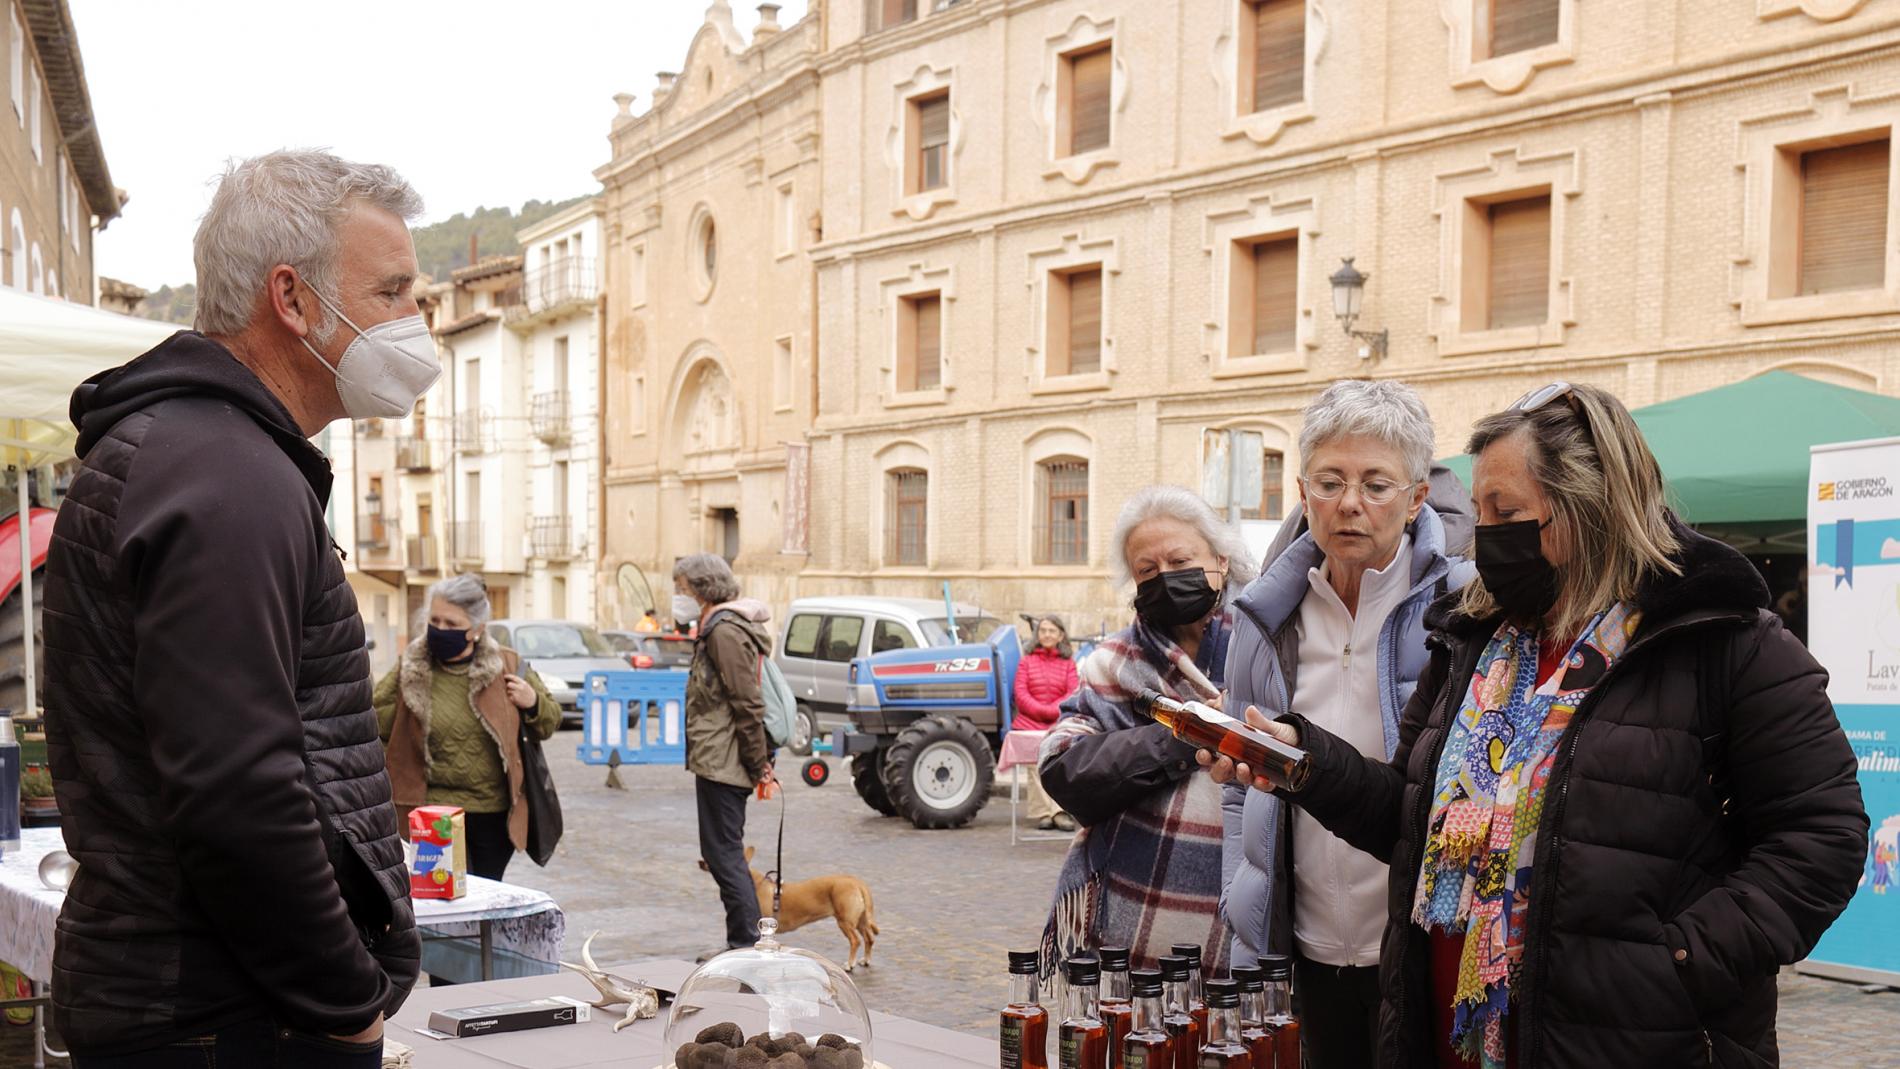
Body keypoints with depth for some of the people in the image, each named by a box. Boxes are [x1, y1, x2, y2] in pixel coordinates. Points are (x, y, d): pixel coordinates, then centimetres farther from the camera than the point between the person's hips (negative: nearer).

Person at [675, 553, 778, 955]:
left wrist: (758, 765, -17)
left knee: (723, 853, -6)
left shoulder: (725, 631, -15)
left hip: (721, 762, -11)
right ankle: (743, 943, 21)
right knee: (727, 853, 15)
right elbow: (745, 702, 21)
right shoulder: (716, 628, 18)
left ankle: (746, 944, -2)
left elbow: (748, 704, -19)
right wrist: (760, 762, 19)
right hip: (720, 760, 11)